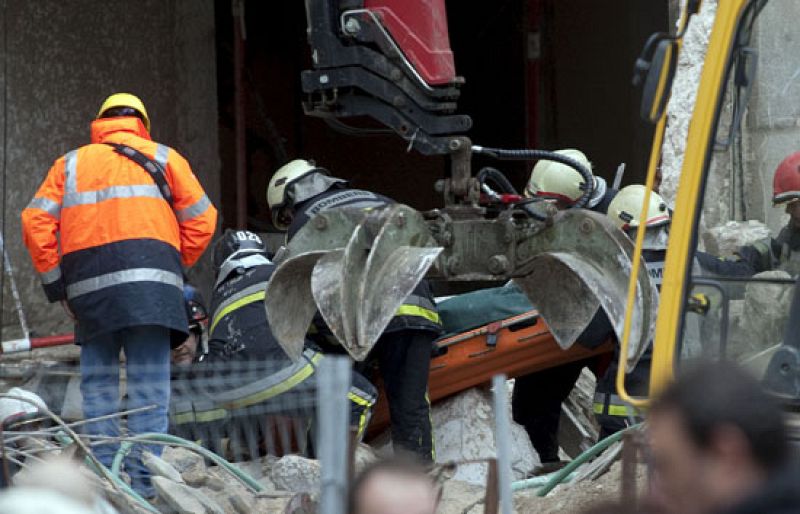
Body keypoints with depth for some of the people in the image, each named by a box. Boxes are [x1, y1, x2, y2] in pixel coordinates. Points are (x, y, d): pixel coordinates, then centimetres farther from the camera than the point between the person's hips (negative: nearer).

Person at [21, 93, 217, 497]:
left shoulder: (70, 164, 20)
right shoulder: (162, 158, 16)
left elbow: (36, 221, 8)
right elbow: (201, 220, 7)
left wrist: (55, 283, 10)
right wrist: (176, 266, 16)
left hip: (87, 283, 2)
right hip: (147, 278, -2)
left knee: (97, 384, 8)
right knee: (148, 387, -3)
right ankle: (144, 485, -9)